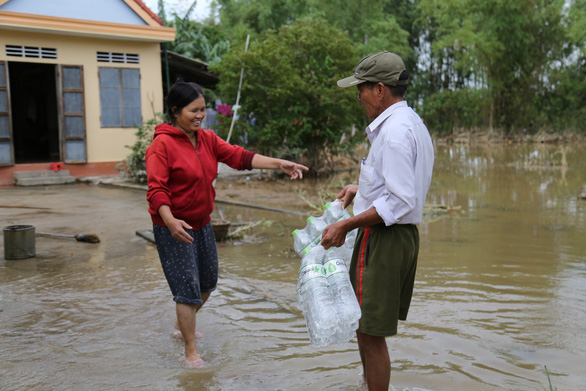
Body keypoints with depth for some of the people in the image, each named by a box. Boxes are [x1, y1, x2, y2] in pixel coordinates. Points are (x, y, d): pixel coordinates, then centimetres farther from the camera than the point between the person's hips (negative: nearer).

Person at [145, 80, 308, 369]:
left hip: (202, 224, 7)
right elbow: (156, 189, -23)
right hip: (173, 228, -7)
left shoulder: (207, 139, 5)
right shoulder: (162, 144, -16)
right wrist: (170, 221, -39)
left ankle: (184, 322, 45)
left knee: (207, 283, 18)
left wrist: (279, 164, -14)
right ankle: (191, 350, 12)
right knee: (187, 287, -4)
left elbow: (239, 157, -3)